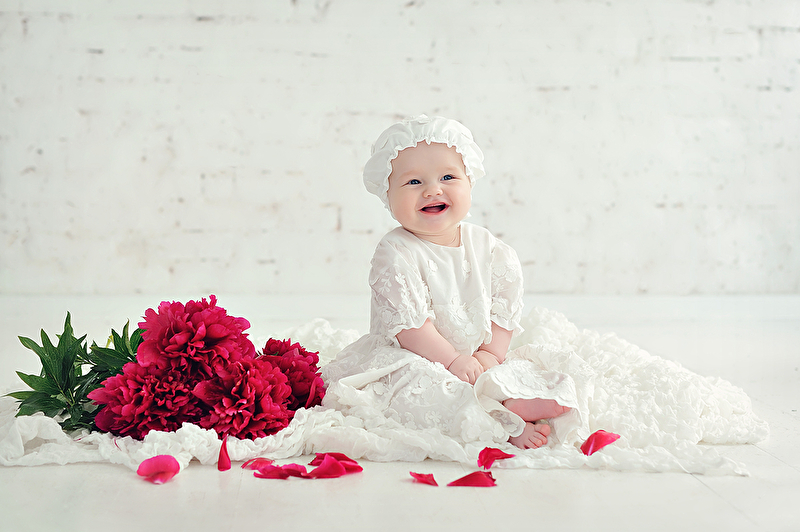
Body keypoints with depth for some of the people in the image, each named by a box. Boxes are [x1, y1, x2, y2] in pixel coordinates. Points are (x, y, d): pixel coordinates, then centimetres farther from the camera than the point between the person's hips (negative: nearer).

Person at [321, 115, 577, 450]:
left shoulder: (488, 247, 2)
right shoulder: (395, 253, -14)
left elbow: (505, 306, 5)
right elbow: (409, 322, -18)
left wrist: (490, 355, -7)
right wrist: (452, 359, -19)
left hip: (477, 357, 6)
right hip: (407, 360, -6)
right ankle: (506, 426, -37)